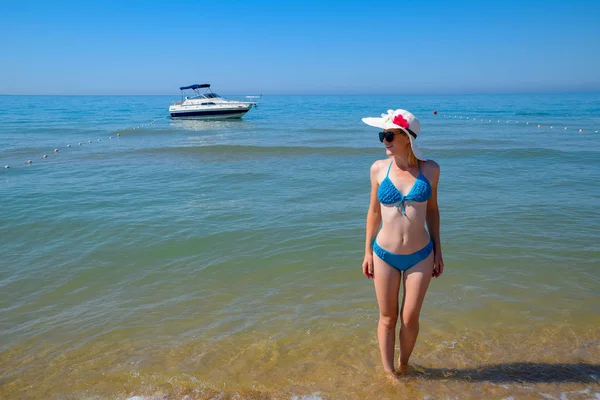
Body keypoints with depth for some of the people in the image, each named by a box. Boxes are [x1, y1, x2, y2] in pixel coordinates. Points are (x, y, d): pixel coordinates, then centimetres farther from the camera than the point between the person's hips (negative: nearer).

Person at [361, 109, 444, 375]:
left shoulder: (430, 169, -5)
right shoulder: (379, 168, -6)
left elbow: (432, 210, 5)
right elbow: (374, 211, 2)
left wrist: (438, 251, 7)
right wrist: (368, 251, 4)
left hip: (420, 256, 0)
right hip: (385, 255, 0)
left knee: (410, 319, 10)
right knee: (387, 319, 11)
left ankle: (403, 366, 37)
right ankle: (388, 372, 31)